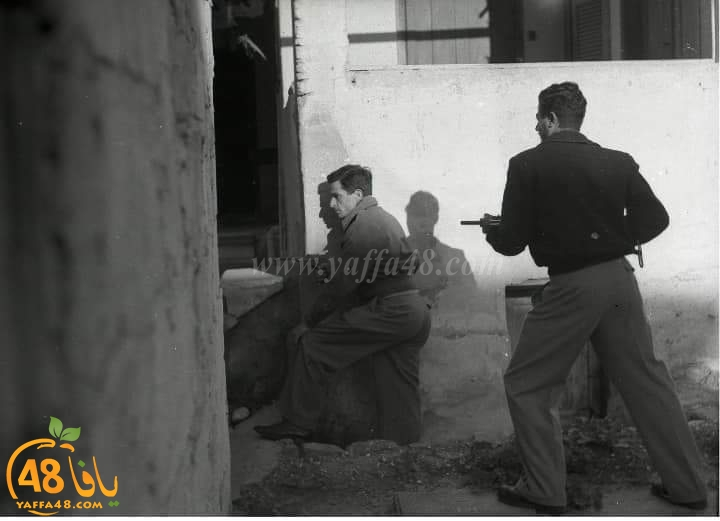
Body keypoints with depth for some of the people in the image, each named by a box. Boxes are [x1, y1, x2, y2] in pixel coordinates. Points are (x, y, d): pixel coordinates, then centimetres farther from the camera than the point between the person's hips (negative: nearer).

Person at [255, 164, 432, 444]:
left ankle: (299, 423, 0)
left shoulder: (362, 225, -10)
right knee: (399, 387, 13)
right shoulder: (386, 219, 22)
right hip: (415, 312, 10)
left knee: (311, 343, -5)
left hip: (389, 312, -10)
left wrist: (316, 318, 1)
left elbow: (346, 282, -10)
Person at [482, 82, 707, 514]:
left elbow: (511, 242, -7)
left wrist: (491, 229, 14)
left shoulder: (527, 165, -8)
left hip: (570, 287, -5)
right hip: (620, 279, 5)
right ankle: (687, 486, 23)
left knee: (526, 387, 10)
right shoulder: (618, 162, 3)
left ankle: (545, 492, 14)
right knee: (646, 379, 15)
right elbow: (654, 219, 4)